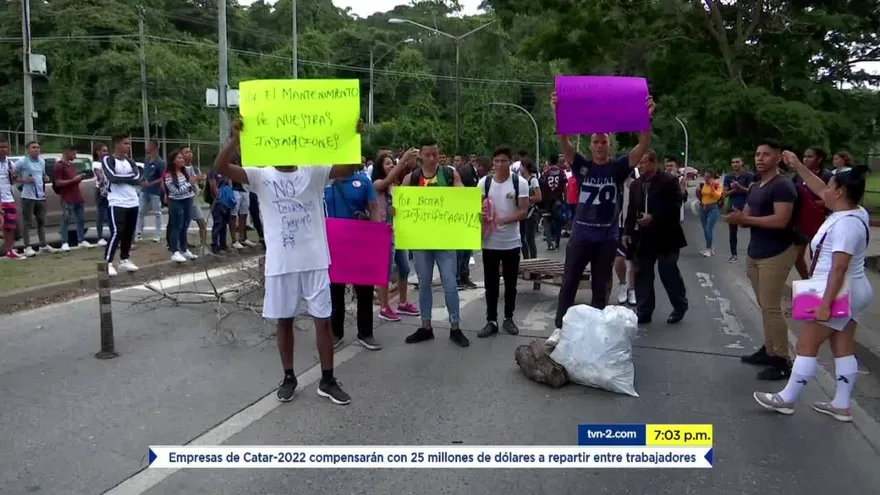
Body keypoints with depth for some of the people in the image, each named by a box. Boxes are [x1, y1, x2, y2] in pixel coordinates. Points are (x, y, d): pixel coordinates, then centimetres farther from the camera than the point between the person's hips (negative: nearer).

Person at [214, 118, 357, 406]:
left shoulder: (314, 173, 0)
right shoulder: (261, 176, -1)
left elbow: (349, 167, -11)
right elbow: (221, 168, -13)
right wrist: (235, 139, -30)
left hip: (315, 260, 0)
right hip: (280, 263, 0)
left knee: (323, 319, 5)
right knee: (284, 321, 12)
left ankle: (327, 381, 18)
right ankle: (288, 378, 28)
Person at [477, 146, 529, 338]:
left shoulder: (520, 182, -6)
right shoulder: (484, 182, 0)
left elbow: (523, 212, -10)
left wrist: (503, 220, -24)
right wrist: (480, 214, -18)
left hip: (511, 242, -1)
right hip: (490, 242, 1)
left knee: (510, 283, 10)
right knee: (491, 283, 7)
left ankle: (508, 318, 24)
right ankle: (491, 321, 16)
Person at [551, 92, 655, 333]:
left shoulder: (618, 168, 0)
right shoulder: (582, 165, -1)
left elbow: (643, 146, -12)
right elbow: (564, 141, -13)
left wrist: (646, 118, -27)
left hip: (607, 237, 0)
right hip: (580, 235, 0)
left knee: (600, 287, 10)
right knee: (569, 284, 5)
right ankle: (560, 328, 14)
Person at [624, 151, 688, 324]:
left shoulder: (669, 181, -8)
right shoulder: (635, 184, 8)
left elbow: (674, 207, -13)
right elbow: (631, 210, 10)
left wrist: (653, 217, -20)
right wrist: (628, 232, 3)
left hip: (665, 236, -5)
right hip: (643, 236, 5)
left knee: (669, 273, 1)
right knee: (642, 274, 6)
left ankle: (680, 307, 22)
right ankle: (643, 312, 13)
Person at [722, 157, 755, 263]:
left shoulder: (749, 176, -1)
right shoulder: (728, 177, 9)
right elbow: (725, 194, 5)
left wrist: (740, 187, -22)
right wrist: (733, 189, -13)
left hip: (745, 207, -3)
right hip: (732, 207, 3)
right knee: (732, 232, 6)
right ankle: (733, 255, 13)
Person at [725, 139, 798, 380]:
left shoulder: (783, 186, -13)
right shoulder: (755, 187, 16)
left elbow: (781, 220, -23)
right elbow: (747, 217, 17)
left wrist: (745, 219, -20)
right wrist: (737, 218, -7)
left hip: (776, 254, -9)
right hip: (755, 253, 9)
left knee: (771, 307, -9)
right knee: (764, 305, 11)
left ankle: (783, 361, -2)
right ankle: (769, 350, 19)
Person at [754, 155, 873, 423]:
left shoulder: (846, 223, -24)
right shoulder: (852, 212, 6)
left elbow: (839, 268, -29)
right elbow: (819, 190, 20)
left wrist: (825, 303, -29)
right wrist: (798, 166, 19)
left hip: (838, 295, -10)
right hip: (854, 294, 10)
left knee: (806, 345, -1)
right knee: (843, 348, 12)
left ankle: (786, 399, 8)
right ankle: (842, 405, 19)